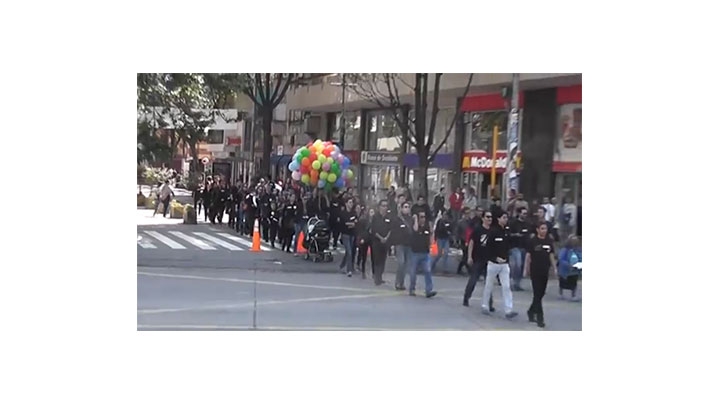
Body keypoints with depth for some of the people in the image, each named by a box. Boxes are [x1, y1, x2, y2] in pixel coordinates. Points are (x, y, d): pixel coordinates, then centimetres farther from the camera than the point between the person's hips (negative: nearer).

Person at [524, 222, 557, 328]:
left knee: (541, 294, 12)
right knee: (537, 294, -5)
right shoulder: (532, 241, -7)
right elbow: (528, 255, -3)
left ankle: (531, 312, 31)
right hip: (535, 271, -5)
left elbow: (551, 255, 11)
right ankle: (540, 318, -4)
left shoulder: (549, 241, 5)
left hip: (545, 271, 5)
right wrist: (526, 269, -3)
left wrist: (554, 268, 7)